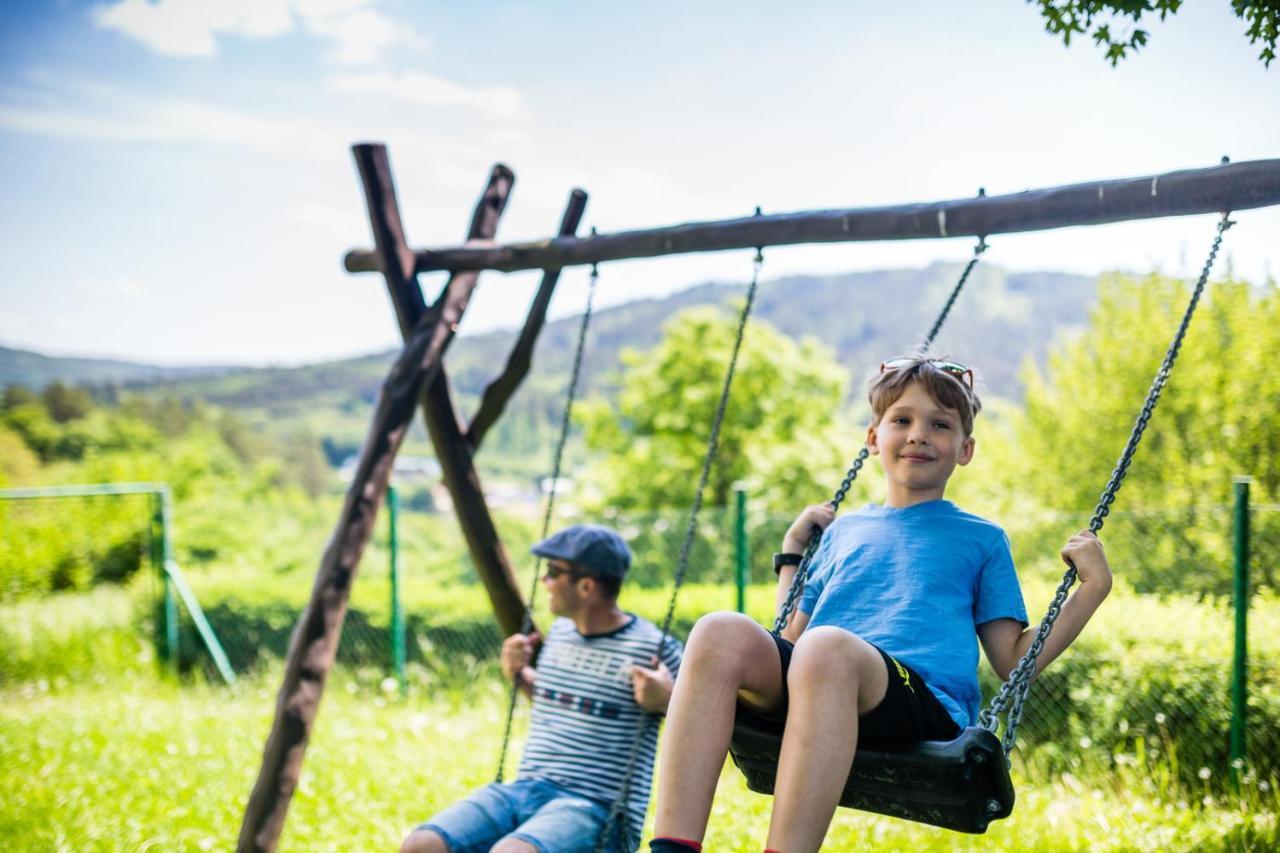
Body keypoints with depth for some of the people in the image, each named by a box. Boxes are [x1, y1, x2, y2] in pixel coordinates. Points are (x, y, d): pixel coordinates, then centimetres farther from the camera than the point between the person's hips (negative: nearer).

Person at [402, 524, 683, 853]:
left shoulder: (652, 649, -7)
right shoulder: (559, 632, 14)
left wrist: (666, 702, -18)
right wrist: (520, 676, 15)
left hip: (598, 807, -7)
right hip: (523, 789, 7)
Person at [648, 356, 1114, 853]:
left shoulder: (981, 539, 25)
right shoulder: (841, 530, 31)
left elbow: (1013, 662, 17)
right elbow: (791, 639, 28)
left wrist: (1094, 586, 12)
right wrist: (792, 550, 31)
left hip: (928, 705, -3)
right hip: (810, 689, 3)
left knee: (826, 645, -38)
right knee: (721, 633, -30)